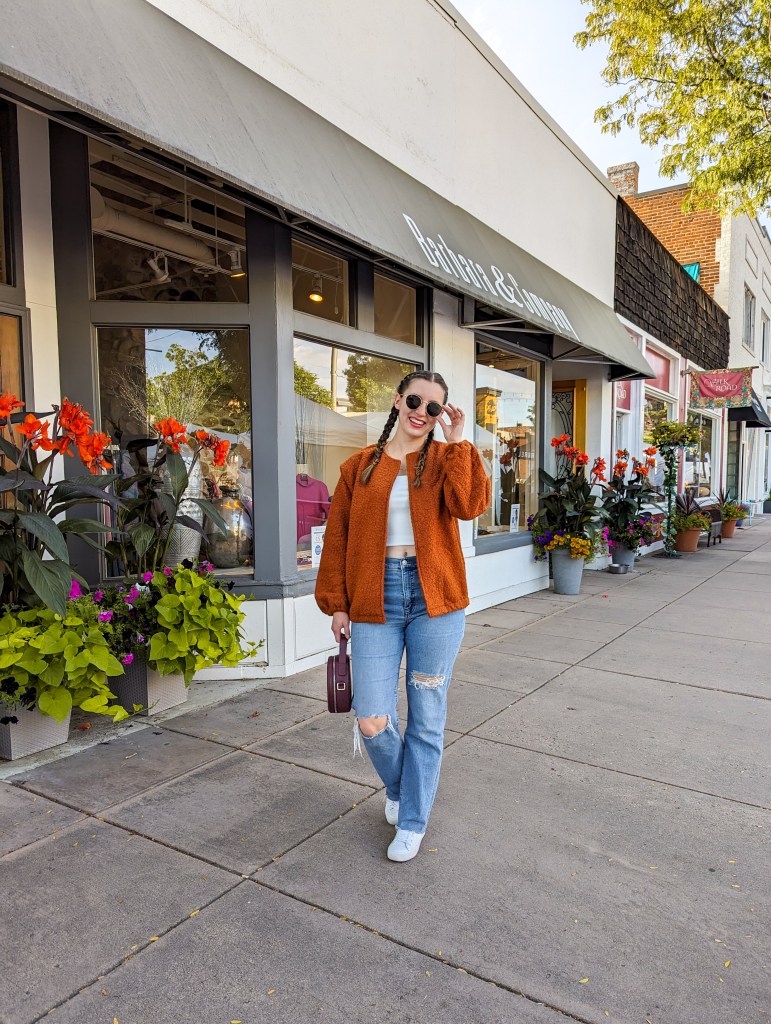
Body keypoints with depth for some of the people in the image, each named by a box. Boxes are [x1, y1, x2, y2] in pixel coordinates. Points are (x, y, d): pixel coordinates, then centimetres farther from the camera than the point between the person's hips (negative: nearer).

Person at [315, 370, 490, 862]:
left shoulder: (446, 460, 5)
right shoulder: (360, 466, 7)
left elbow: (470, 505, -17)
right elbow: (338, 538, 8)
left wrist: (458, 441, -12)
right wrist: (336, 602, 5)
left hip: (435, 599, 0)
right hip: (375, 599, 1)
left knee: (426, 717, 9)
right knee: (372, 723, -2)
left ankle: (413, 821, 31)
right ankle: (398, 787, 33)